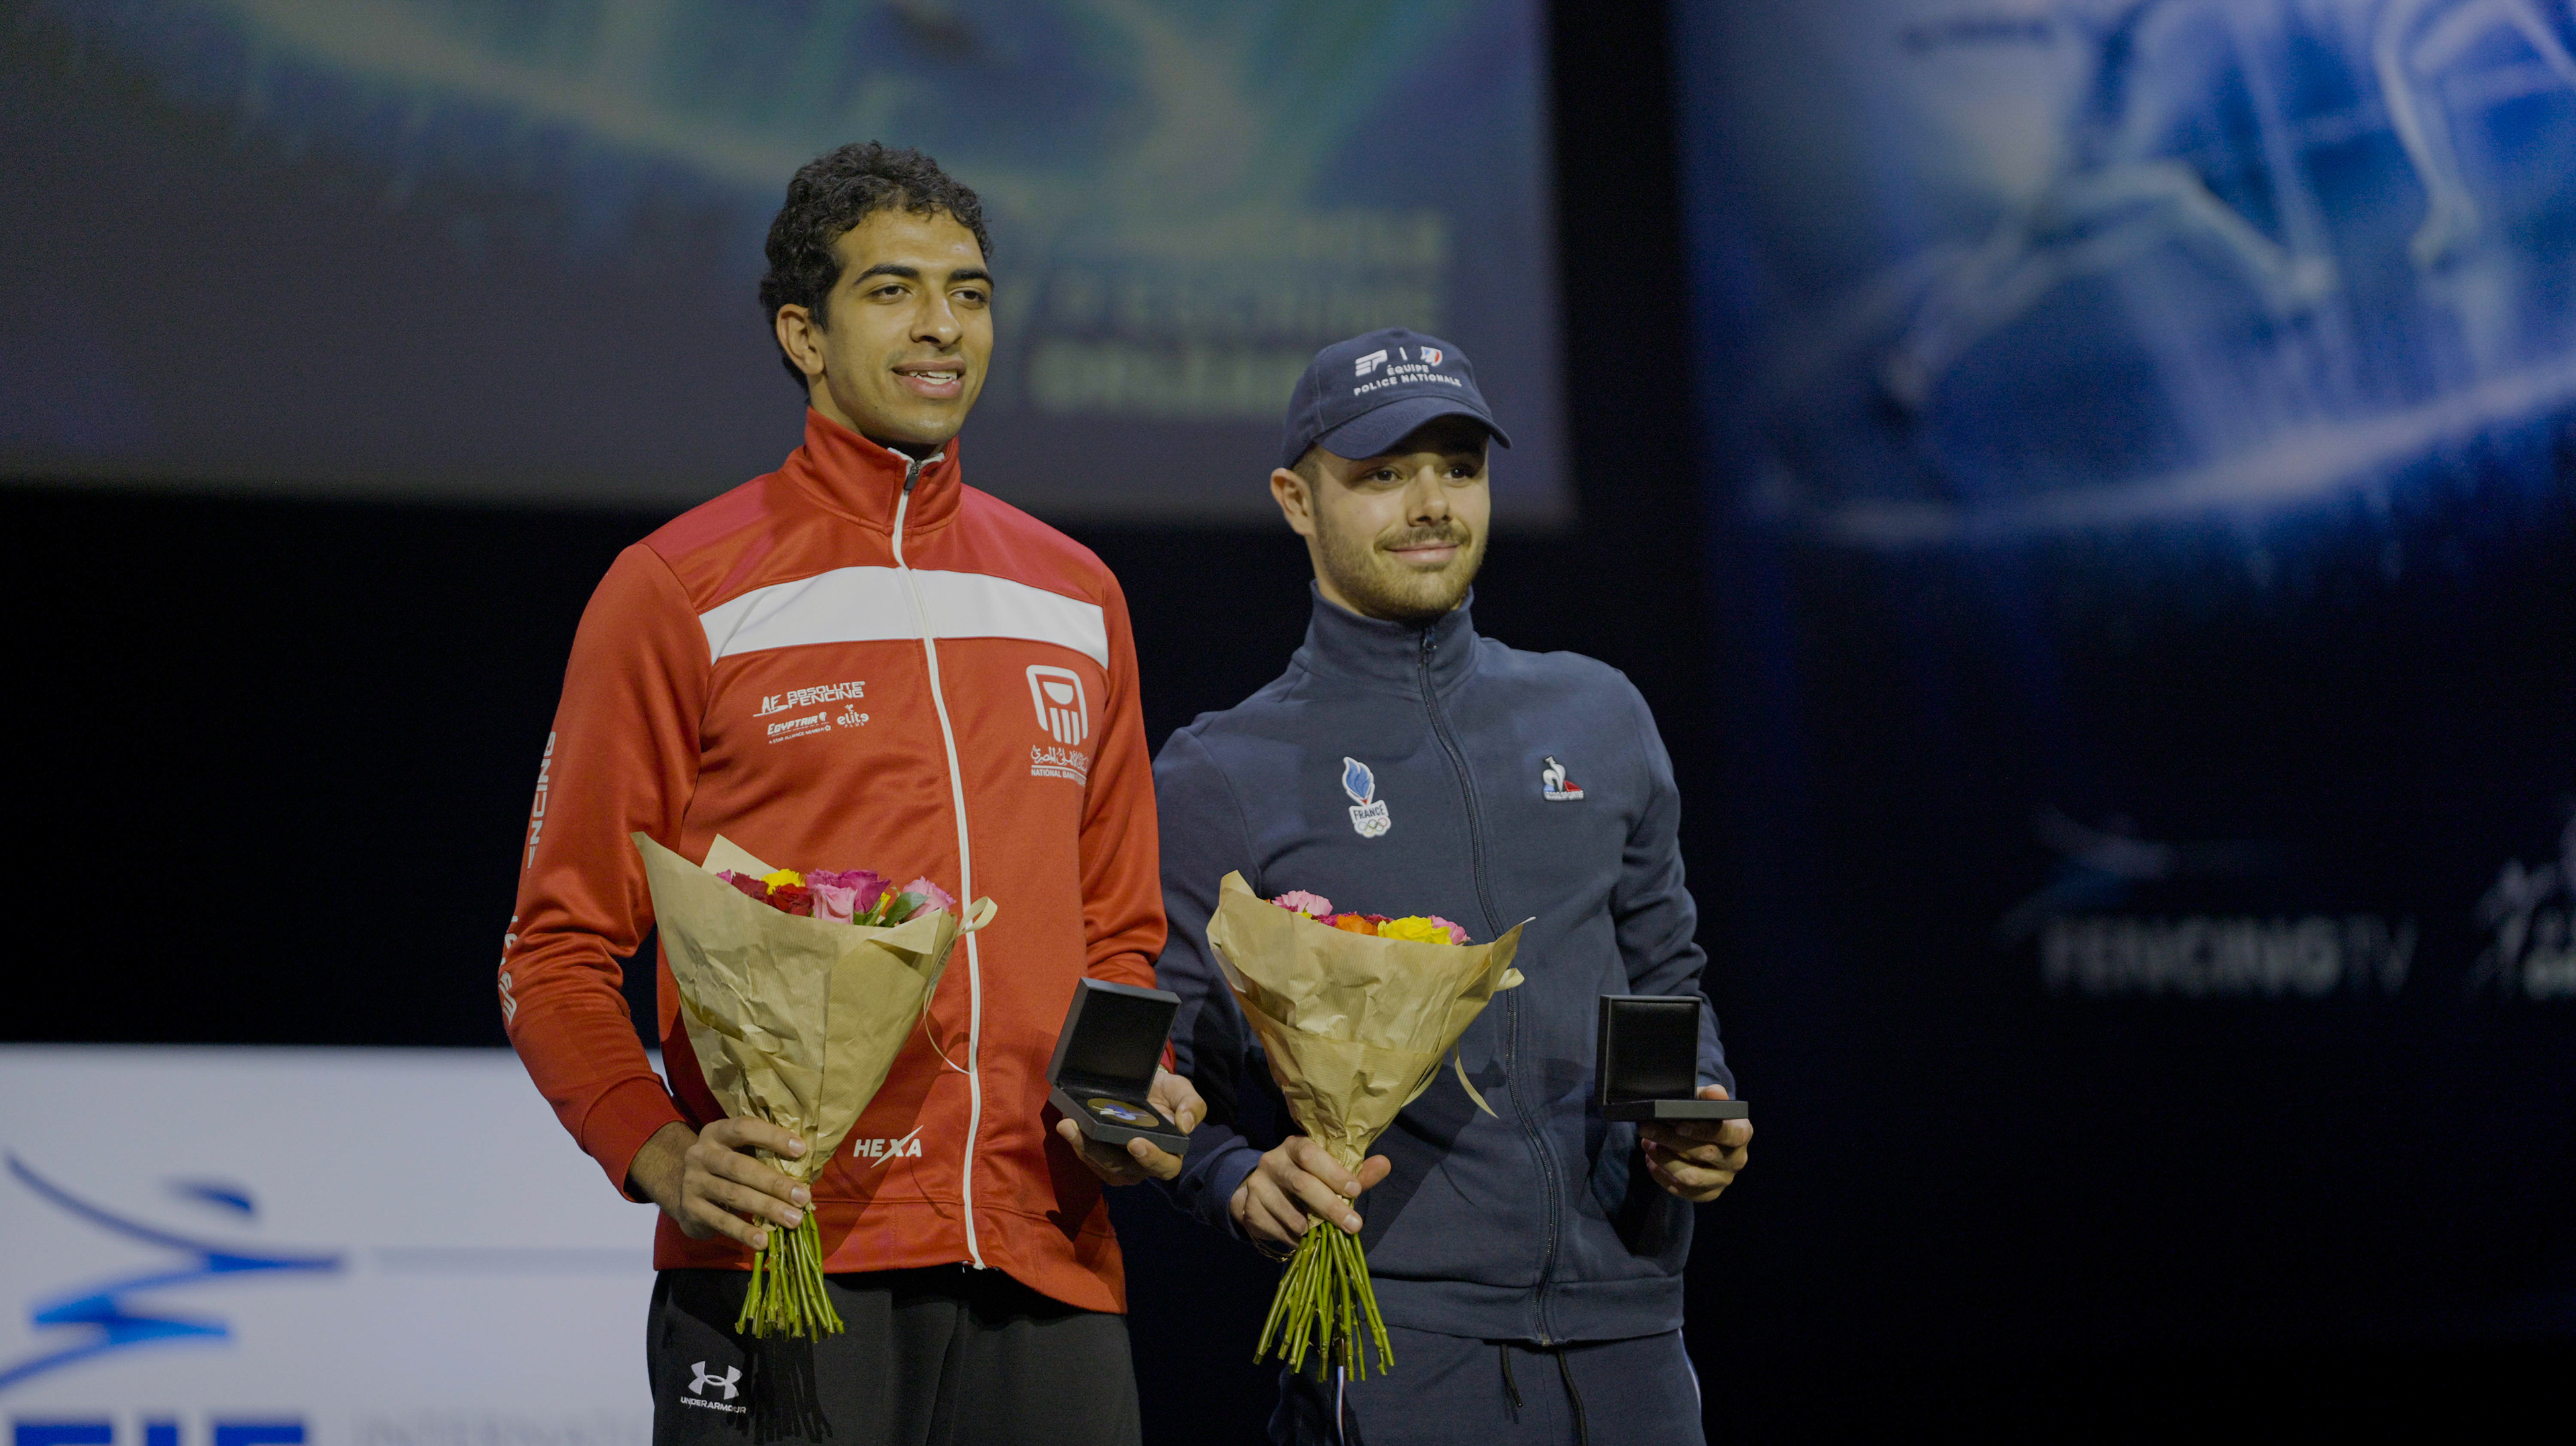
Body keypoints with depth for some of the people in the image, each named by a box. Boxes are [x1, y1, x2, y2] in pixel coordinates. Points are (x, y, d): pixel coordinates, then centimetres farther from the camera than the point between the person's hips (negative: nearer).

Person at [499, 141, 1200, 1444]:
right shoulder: (678, 592, 2)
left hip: (1046, 1269, 4)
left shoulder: (1076, 601, 17)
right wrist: (658, 1153, -15)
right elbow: (557, 952, 1)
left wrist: (1137, 1096, 4)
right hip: (784, 1256, -4)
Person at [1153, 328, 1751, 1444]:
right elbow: (1171, 1072, 0)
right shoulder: (1218, 778, 3)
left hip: (1625, 1318, 4)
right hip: (1393, 1335, -4)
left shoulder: (1600, 721, 16)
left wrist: (1698, 1114, 4)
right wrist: (1247, 1182, -21)